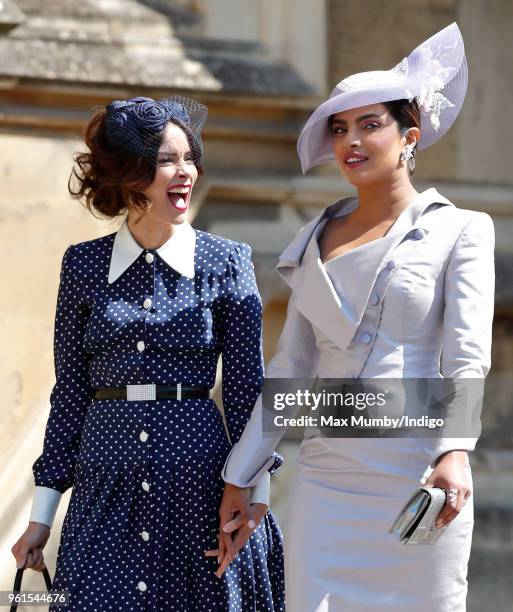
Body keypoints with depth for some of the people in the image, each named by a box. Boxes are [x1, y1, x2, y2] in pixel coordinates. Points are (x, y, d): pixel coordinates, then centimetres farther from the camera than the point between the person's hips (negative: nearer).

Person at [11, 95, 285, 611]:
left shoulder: (227, 262, 2)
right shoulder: (83, 265, 6)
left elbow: (246, 387, 2)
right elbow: (70, 390, 9)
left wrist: (256, 495, -5)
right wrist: (42, 514, 7)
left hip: (198, 476, -1)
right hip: (105, 489, 1)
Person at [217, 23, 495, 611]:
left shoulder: (458, 231, 1)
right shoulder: (316, 242, 14)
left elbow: (467, 356, -11)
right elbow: (291, 367, 16)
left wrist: (454, 452, -27)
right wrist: (239, 478, 12)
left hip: (417, 478, -4)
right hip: (326, 479, 4)